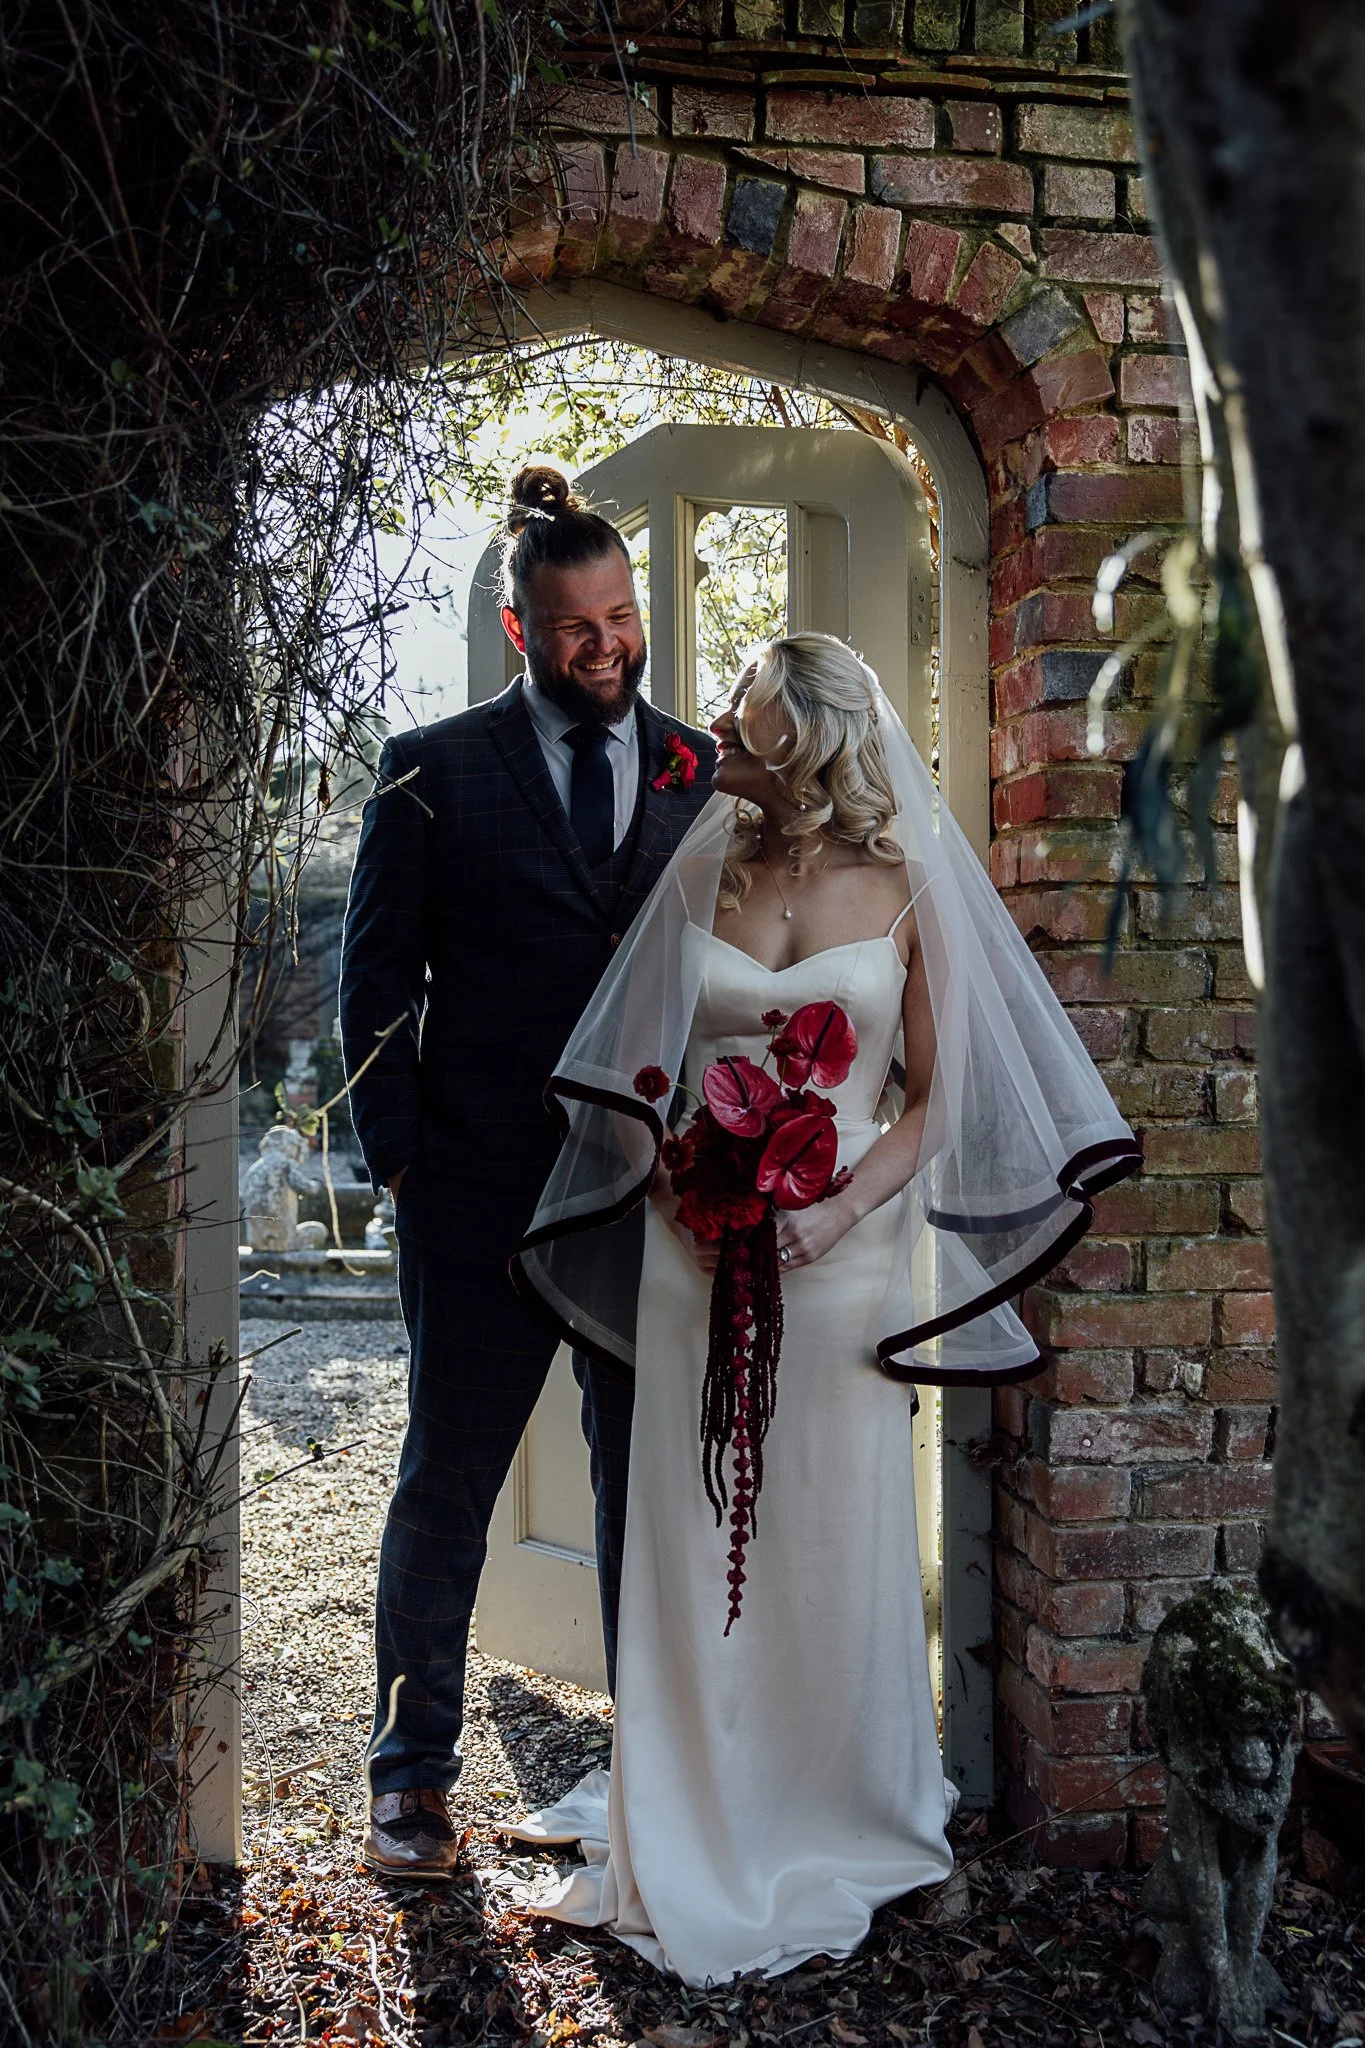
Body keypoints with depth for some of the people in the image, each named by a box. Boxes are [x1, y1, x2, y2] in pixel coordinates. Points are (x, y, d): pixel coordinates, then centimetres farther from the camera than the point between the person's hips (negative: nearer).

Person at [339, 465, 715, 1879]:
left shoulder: (704, 774, 9)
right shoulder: (433, 772, 2)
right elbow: (375, 979, 2)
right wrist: (400, 1157, -5)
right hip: (482, 1193, -2)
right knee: (447, 1481, 7)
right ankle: (413, 1776, 22)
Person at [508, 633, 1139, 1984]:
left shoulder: (906, 890, -1)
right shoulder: (703, 873, 5)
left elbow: (936, 1096, -1)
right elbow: (630, 1072, 8)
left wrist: (839, 1213, -14)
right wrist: (679, 1193, -9)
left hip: (846, 1253, -2)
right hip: (695, 1252, 2)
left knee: (832, 1532, 8)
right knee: (692, 1533, 8)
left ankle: (833, 1812, 28)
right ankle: (693, 1818, 25)